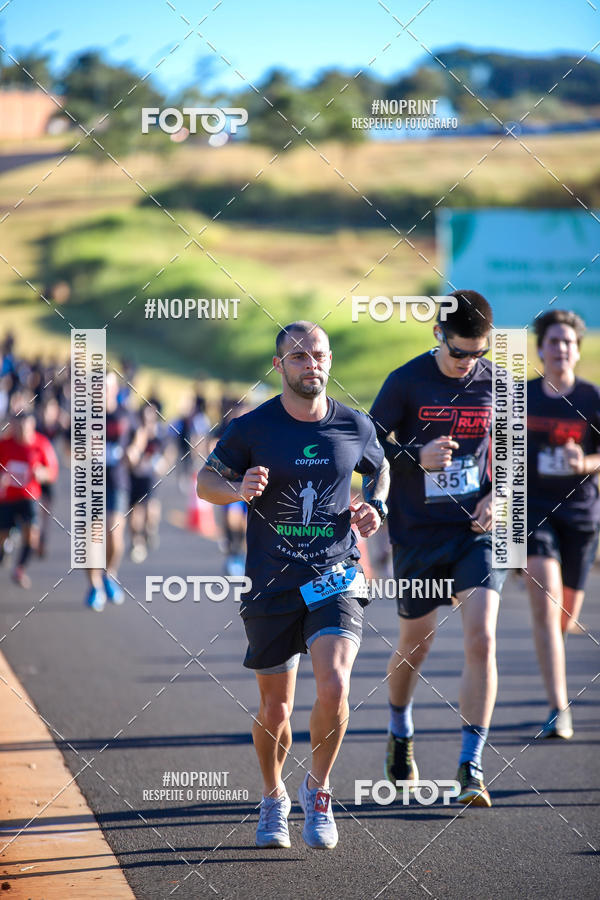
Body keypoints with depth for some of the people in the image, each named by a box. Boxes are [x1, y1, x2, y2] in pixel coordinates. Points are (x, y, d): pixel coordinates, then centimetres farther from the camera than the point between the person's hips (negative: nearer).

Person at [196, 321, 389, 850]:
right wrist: (238, 490, -16)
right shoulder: (252, 428, -4)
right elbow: (206, 480, 5)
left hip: (335, 577, 0)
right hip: (271, 584, 0)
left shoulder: (355, 427, 2)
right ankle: (274, 798, 35)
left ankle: (318, 788, 4)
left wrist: (376, 507, 2)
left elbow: (380, 469, 22)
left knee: (334, 686, -21)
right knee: (275, 707, 7)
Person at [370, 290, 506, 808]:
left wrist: (496, 495, -2)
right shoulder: (406, 382, -7)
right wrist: (417, 457, -17)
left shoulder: (493, 382, 1)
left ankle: (471, 766, -10)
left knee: (482, 640, -15)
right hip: (419, 535, -1)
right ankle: (400, 733, 41)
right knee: (416, 646, 11)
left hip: (476, 532, 1)